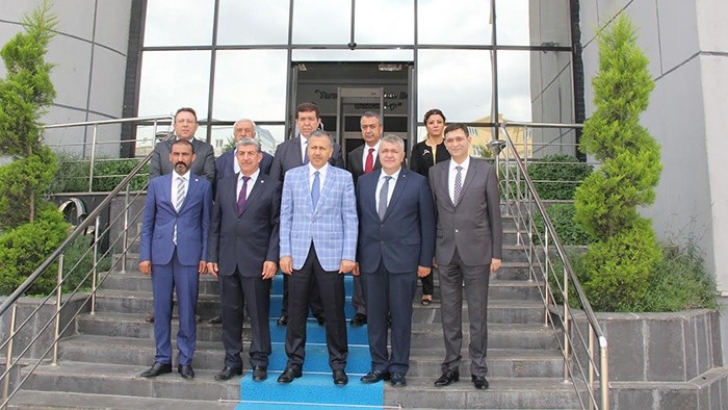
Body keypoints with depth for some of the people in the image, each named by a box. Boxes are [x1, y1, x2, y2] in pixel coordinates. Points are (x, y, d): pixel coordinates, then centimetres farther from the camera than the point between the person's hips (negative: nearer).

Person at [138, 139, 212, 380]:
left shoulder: (203, 186, 5)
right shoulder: (156, 184, 10)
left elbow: (206, 224, 4)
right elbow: (147, 223, 9)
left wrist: (204, 256, -2)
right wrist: (144, 255, 2)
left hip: (189, 256, -2)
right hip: (161, 255, 2)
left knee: (187, 311, 3)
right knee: (161, 310, 8)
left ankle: (185, 361, 15)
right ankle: (162, 360, 20)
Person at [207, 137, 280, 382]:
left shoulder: (272, 187, 1)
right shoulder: (224, 185, 13)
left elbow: (277, 226, -3)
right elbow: (215, 223, 12)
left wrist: (272, 258, -11)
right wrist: (212, 256, 6)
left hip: (257, 261, -3)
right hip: (227, 260, 4)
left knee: (258, 313, 3)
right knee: (230, 312, 10)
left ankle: (259, 362, 17)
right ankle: (232, 362, 22)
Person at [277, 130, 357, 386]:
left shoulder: (344, 177, 3)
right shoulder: (292, 176, 8)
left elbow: (350, 218, 0)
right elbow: (285, 216, 7)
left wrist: (349, 256, -6)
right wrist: (285, 252, 0)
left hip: (331, 254, -1)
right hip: (299, 253, 2)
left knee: (334, 312, 4)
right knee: (296, 311, 7)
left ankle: (338, 364, 20)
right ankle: (294, 362, 23)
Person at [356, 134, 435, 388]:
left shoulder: (418, 182, 0)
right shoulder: (364, 181, 9)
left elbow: (427, 223, 0)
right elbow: (358, 220, 9)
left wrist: (426, 260, -4)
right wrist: (354, 256, 5)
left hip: (403, 259, -3)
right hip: (370, 259, 3)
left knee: (401, 316, 6)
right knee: (375, 315, 9)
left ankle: (399, 368, 19)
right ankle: (379, 365, 23)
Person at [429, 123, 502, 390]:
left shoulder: (485, 170, -1)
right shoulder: (436, 172, 6)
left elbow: (494, 213, 0)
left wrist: (496, 253, -2)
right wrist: (431, 251, 5)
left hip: (476, 251, -2)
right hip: (446, 252, 3)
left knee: (478, 313, 6)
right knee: (449, 313, 10)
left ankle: (478, 369, 19)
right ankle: (451, 367, 23)